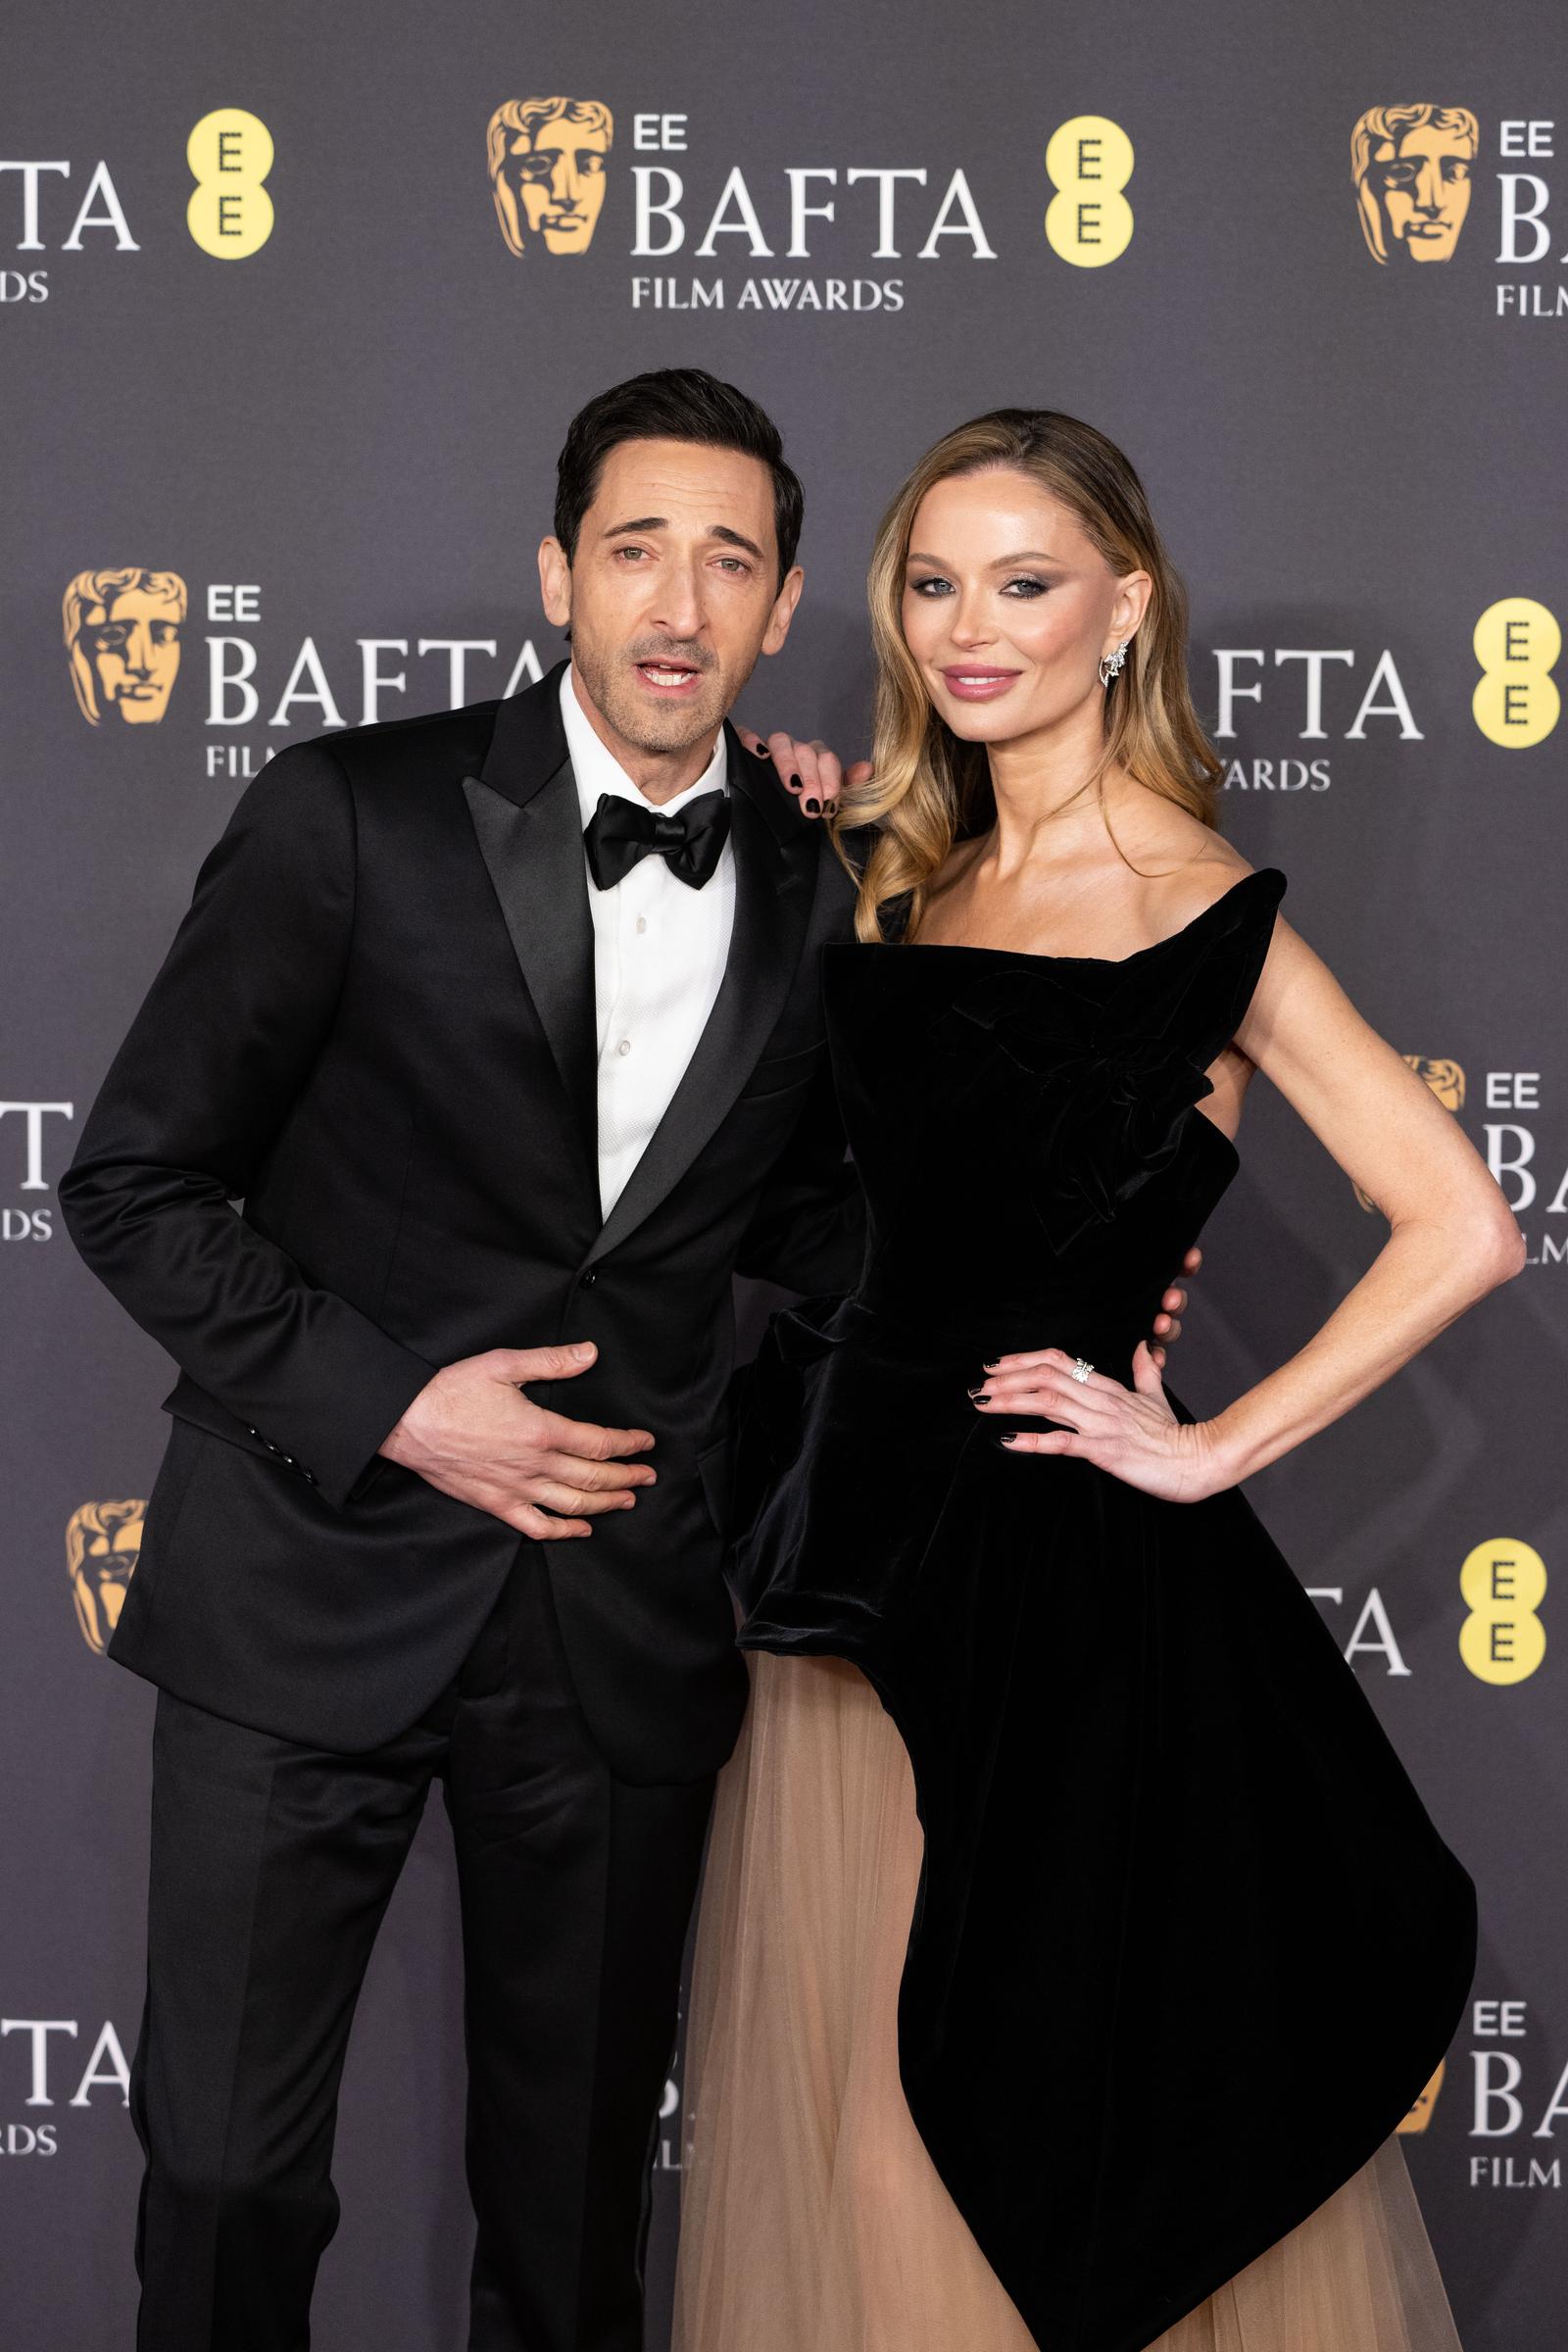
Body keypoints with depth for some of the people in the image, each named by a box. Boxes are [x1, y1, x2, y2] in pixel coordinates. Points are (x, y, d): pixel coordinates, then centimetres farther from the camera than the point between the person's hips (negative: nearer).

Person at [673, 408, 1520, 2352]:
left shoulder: (1200, 912, -11)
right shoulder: (904, 875, 8)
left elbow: (1463, 1228, -15)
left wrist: (1214, 1448, -12)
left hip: (1051, 1571, -6)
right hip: (851, 1538, 6)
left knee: (1032, 2083, 6)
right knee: (828, 2071, 15)